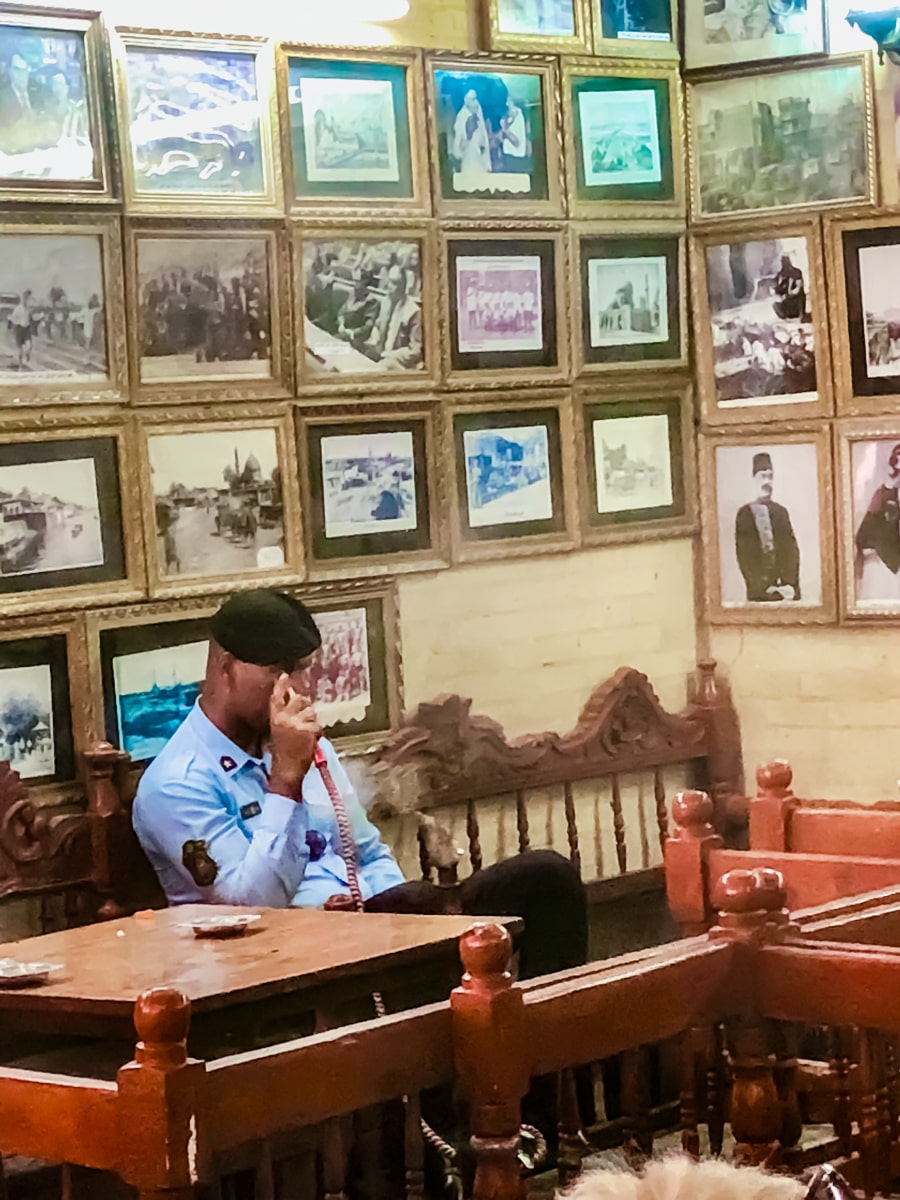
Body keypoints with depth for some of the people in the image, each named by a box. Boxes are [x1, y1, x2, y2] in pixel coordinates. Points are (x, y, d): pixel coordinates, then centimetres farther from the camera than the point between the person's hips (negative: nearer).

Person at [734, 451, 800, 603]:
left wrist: (790, 584, -8)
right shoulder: (745, 513, 3)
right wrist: (763, 586, -12)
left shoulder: (781, 512, 13)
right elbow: (743, 555, -3)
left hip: (787, 591, 3)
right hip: (759, 593, -3)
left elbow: (792, 551, 7)